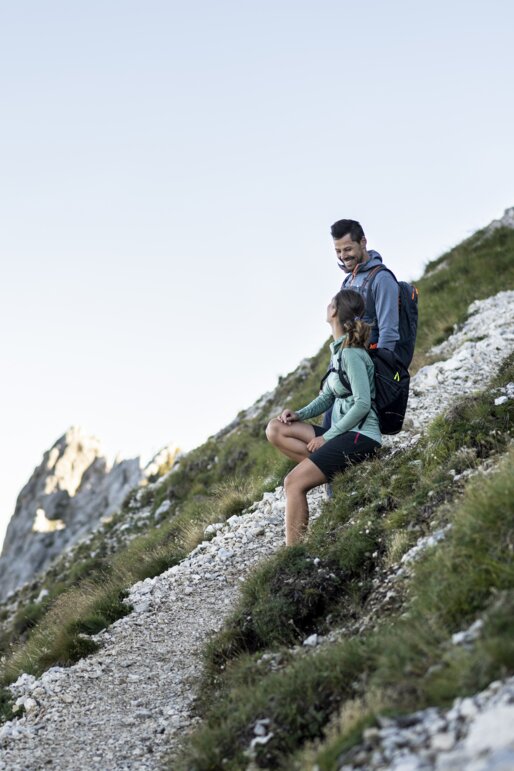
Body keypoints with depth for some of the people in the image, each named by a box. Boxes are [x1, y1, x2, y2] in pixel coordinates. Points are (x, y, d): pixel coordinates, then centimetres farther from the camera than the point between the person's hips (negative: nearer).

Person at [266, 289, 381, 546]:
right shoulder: (339, 350, 15)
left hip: (360, 436, -9)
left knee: (294, 482, -18)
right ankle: (329, 468, -9)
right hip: (343, 433, 9)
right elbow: (327, 397, 20)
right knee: (275, 429, 2)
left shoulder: (351, 354, -14)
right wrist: (299, 414, 3)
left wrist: (327, 437, -14)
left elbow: (363, 404, -19)